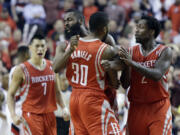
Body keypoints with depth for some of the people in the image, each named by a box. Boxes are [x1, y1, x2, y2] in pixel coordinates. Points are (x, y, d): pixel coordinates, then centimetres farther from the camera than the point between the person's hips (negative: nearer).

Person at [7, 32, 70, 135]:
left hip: (49, 114, 6)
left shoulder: (52, 67, 9)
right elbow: (11, 94, -2)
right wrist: (13, 115, -15)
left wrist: (64, 107, 5)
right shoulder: (22, 70, -6)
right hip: (31, 114, -5)